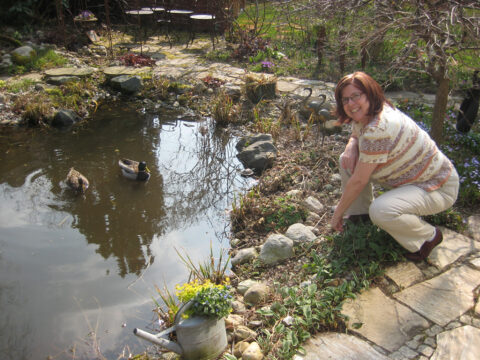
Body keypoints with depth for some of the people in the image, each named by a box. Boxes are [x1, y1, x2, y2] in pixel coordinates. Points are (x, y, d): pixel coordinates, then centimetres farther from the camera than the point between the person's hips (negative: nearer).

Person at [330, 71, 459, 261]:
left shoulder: (378, 129, -33)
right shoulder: (364, 115, -6)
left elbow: (358, 181, -28)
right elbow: (355, 136, 15)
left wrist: (338, 213, -14)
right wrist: (350, 148, -11)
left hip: (438, 187, -9)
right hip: (408, 175, 9)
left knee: (380, 211, -35)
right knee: (349, 160, -1)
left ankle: (429, 236, -5)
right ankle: (360, 211, 18)